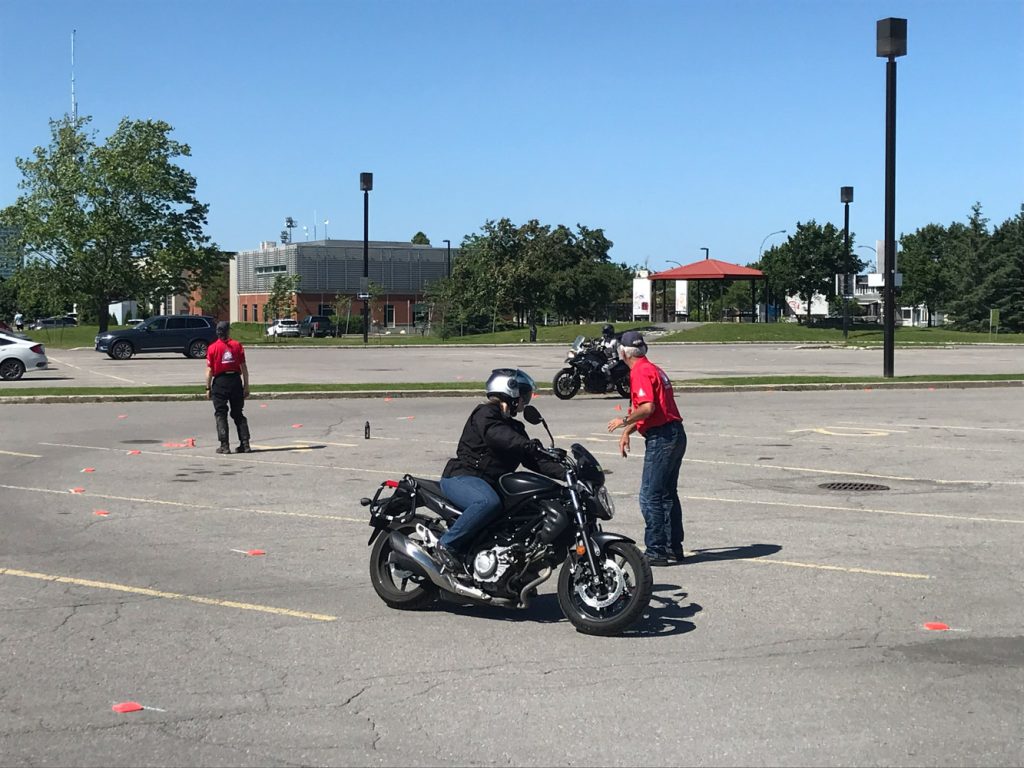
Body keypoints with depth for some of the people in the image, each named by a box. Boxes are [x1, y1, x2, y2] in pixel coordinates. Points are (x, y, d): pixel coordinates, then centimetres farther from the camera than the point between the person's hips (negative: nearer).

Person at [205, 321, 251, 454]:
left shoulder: (213, 348, -3)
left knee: (221, 414, 4)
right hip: (235, 381, 2)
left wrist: (208, 388, 3)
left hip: (220, 382, -2)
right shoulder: (237, 345, 1)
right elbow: (244, 368, 0)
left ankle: (224, 445, -2)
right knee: (238, 414, 11)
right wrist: (246, 386, 5)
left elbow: (209, 370, -4)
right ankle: (245, 444, 7)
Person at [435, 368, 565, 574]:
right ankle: (447, 544, -25)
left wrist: (566, 473, -1)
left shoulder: (514, 427, 21)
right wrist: (530, 445, -42)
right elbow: (497, 436, -29)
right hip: (460, 477, -9)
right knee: (489, 502, -39)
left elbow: (535, 460, 13)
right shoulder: (485, 414, -6)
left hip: (492, 484, 9)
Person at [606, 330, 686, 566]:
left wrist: (624, 421, -10)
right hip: (675, 434, 10)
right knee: (668, 494, 16)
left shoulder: (640, 372, -12)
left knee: (650, 496, -6)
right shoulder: (653, 369, 18)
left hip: (661, 438, -10)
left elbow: (648, 408, -24)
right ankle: (674, 547, 21)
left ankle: (656, 551, -5)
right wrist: (627, 431, 20)